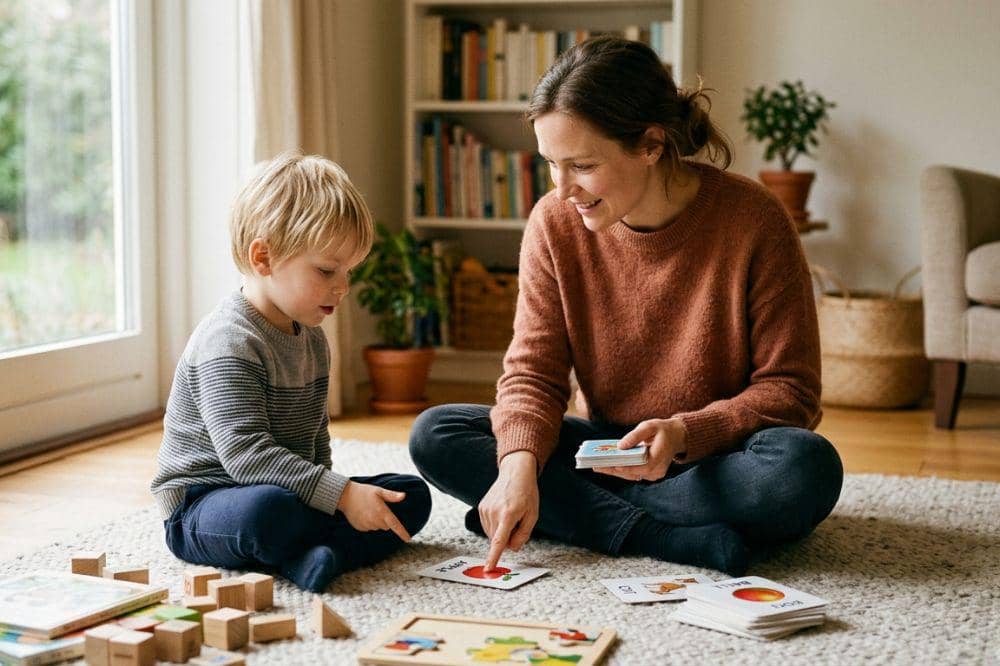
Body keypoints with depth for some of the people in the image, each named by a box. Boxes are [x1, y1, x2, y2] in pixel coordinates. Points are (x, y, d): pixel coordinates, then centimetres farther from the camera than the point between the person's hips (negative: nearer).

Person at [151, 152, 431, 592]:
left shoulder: (311, 339, 11)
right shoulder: (229, 343, -20)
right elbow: (245, 452, -29)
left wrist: (323, 497, 5)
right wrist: (339, 495, -32)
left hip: (288, 495, 10)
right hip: (202, 501, -9)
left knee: (411, 494, -3)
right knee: (269, 508, -44)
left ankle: (312, 553, -25)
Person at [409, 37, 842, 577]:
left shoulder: (753, 222, -17)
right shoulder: (555, 223, -6)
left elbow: (790, 390, -13)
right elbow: (532, 371, -6)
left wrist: (684, 433, -30)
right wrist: (520, 462, -27)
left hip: (718, 458, -3)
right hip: (609, 451, 3)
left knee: (807, 467, -36)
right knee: (434, 436, -15)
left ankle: (573, 511, -21)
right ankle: (658, 537, -24)